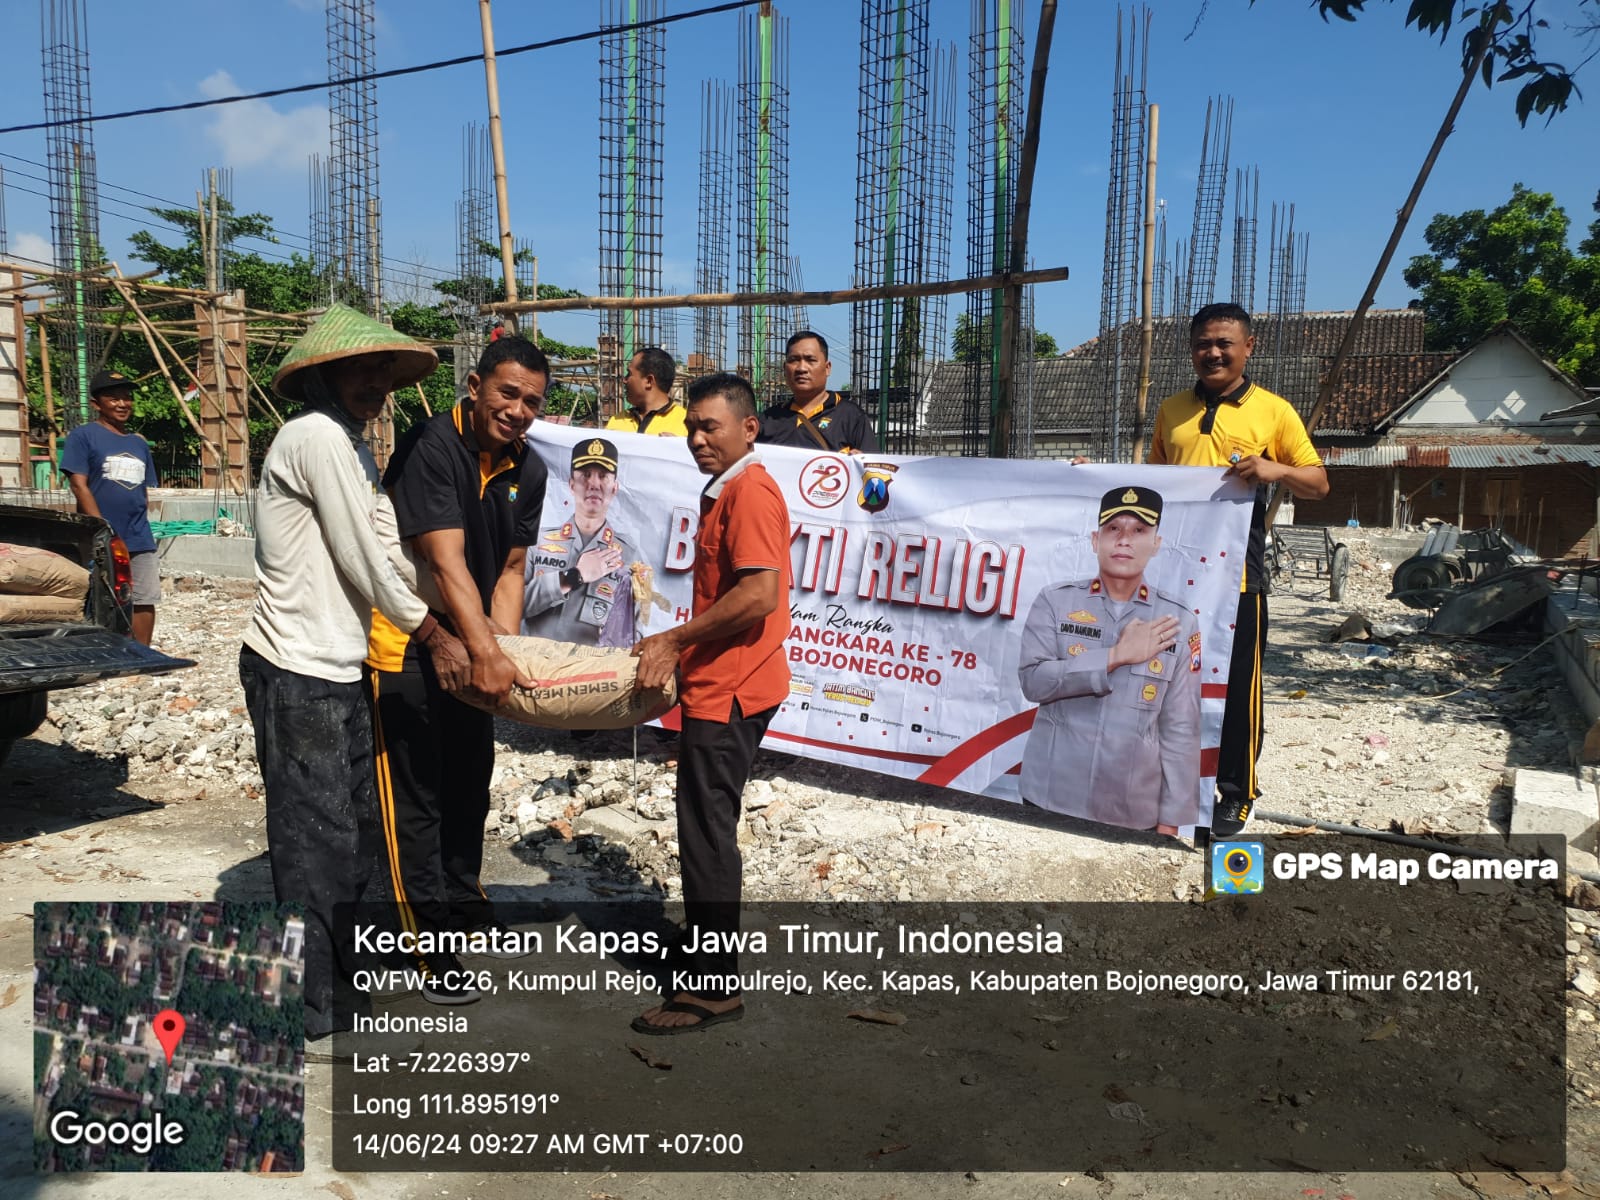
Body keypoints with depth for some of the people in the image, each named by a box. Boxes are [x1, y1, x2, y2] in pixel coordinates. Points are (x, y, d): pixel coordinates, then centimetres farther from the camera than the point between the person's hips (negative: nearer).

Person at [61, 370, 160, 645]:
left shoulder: (139, 443, 16)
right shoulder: (83, 436, -2)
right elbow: (79, 486, -9)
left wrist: (141, 528, 11)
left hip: (140, 540, 5)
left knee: (145, 601, 5)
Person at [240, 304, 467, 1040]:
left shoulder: (351, 446, 17)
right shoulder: (318, 436, -15)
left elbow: (371, 556, 16)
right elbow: (362, 560, -15)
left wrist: (450, 628, 11)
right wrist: (432, 633, -3)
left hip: (337, 671, 10)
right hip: (298, 674, -10)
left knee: (357, 827, 17)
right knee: (316, 839, 0)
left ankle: (340, 976, 33)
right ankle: (312, 1008, 14)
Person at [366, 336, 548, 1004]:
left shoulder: (528, 470, 1)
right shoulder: (431, 447, -22)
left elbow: (510, 568, 2)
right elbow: (446, 561, -30)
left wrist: (501, 647, -11)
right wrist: (485, 654, -35)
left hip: (473, 641, 8)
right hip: (406, 642, -7)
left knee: (470, 780, 20)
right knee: (415, 793, -1)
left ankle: (464, 901, 40)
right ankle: (428, 938, 12)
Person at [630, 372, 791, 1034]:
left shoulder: (750, 490, -14)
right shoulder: (725, 491, 18)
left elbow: (758, 593, -25)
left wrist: (675, 639, -18)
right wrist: (682, 648, 15)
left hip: (730, 692, -11)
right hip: (717, 685, 11)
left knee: (706, 832, -4)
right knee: (706, 830, 18)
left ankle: (712, 989, 6)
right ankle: (704, 957, 33)